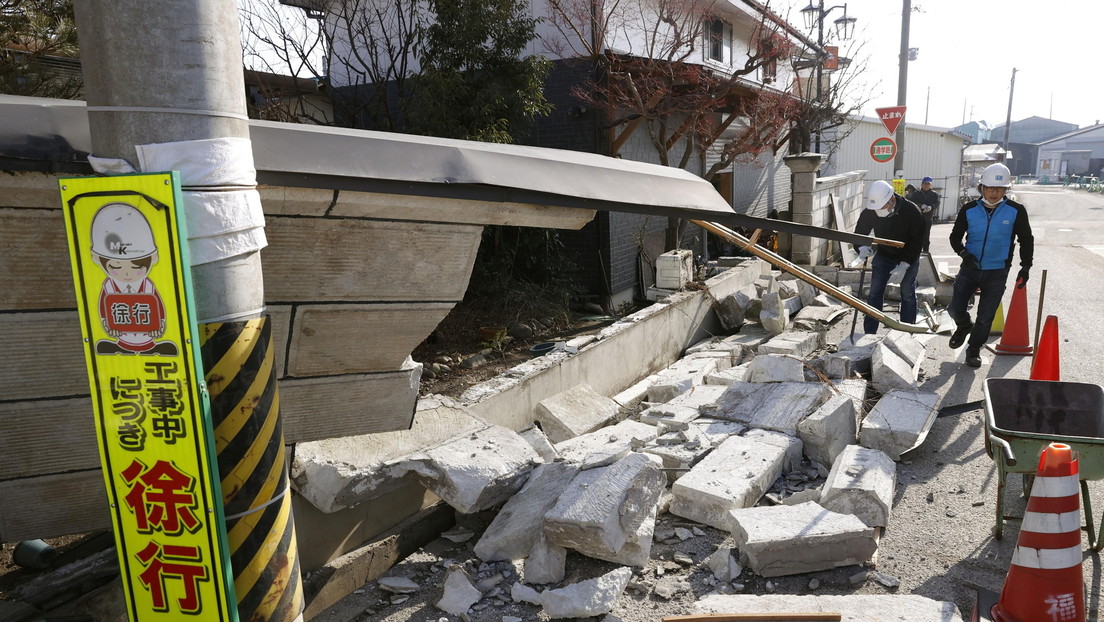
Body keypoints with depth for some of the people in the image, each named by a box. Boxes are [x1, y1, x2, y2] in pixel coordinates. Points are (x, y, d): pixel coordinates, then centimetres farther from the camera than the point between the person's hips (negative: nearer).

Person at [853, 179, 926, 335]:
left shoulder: (910, 210, -26)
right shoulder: (869, 213, -20)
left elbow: (917, 240, -20)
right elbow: (859, 234, -6)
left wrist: (904, 265, -27)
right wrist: (862, 248, -30)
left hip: (908, 258, -2)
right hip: (883, 256, 2)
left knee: (908, 295, -1)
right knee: (875, 293, -2)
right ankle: (869, 333, 3)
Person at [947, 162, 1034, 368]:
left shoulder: (1016, 211, -7)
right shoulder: (969, 210, -5)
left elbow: (1026, 241, 4)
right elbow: (955, 236, 4)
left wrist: (1025, 268, 1)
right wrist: (963, 253, -15)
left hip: (997, 272, -1)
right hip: (970, 268, 1)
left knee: (985, 317, 5)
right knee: (955, 309, 0)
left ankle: (974, 349, 24)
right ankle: (964, 327, 34)